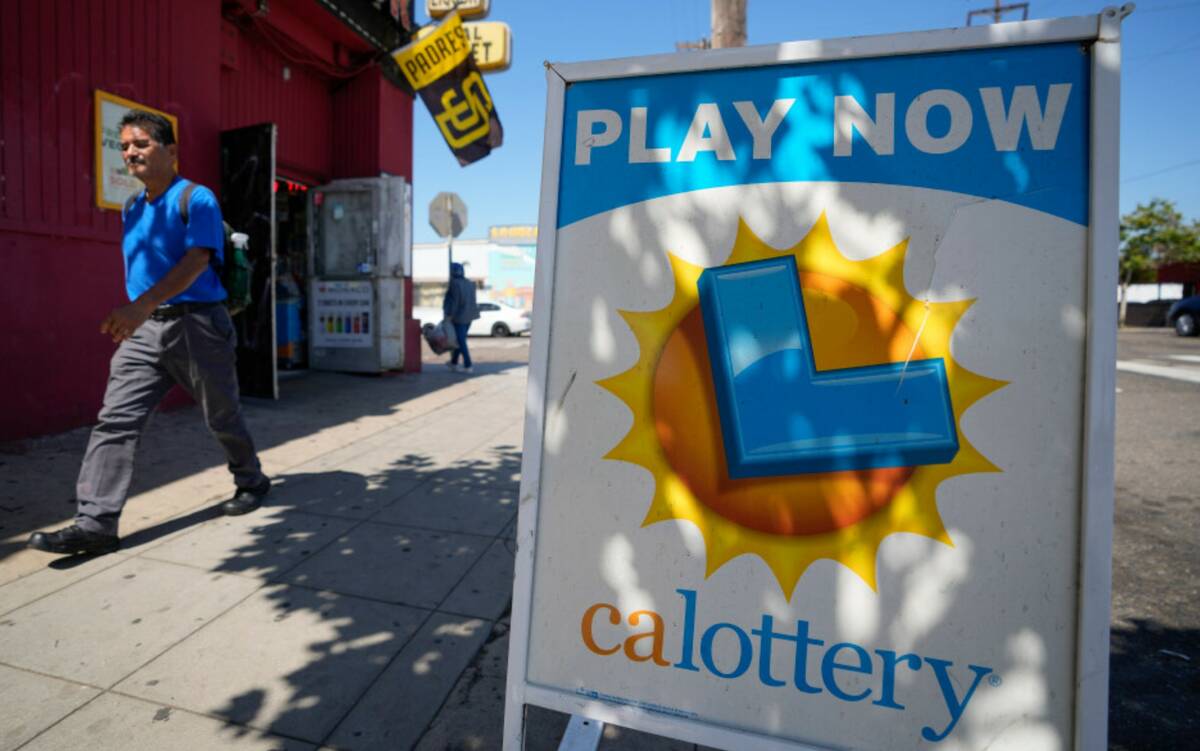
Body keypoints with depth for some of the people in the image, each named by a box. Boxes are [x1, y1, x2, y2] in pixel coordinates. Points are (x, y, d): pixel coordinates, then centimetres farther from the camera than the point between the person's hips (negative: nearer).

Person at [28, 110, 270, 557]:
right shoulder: (131, 209, 15)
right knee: (115, 420, -4)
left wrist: (143, 304, -33)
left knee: (222, 417, 7)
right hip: (143, 329, 7)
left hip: (196, 323, -6)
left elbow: (196, 260, -21)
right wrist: (133, 315, 24)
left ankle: (251, 482, 29)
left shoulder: (197, 199, -8)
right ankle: (95, 523, -2)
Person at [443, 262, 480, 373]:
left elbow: (455, 301, -19)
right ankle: (454, 363, 29)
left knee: (461, 342, -2)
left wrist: (450, 315, -15)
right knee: (459, 339, 19)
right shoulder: (469, 283, 7)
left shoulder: (455, 284, -15)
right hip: (469, 316, 8)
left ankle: (468, 366, -3)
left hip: (459, 316, -8)